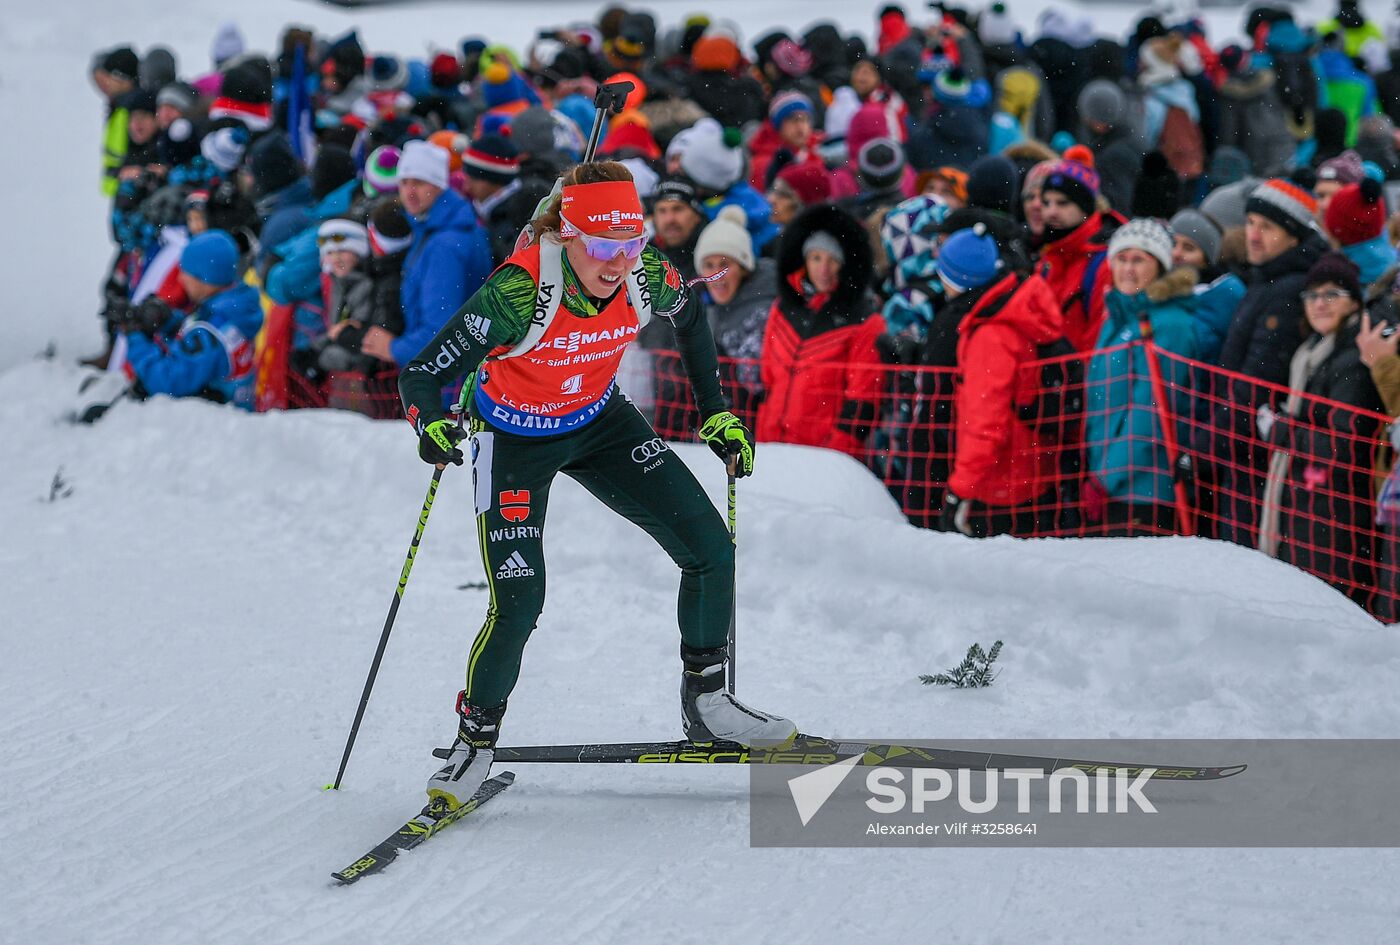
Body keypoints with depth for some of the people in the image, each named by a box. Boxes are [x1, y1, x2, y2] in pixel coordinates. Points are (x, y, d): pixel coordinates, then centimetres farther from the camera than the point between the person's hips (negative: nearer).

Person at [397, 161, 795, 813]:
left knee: (710, 549, -4)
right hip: (514, 438, -4)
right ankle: (474, 741, 8)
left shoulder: (648, 276, -22)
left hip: (599, 422, 4)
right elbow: (423, 374, -30)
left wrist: (717, 414, 5)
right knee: (519, 600, -15)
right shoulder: (519, 290, -35)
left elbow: (690, 319, 4)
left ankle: (706, 703, 16)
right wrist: (432, 426, -52)